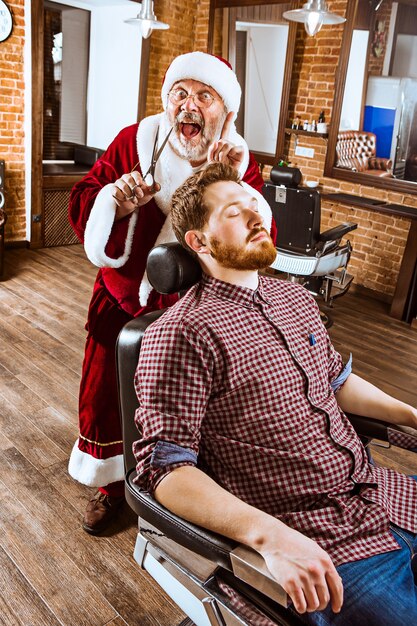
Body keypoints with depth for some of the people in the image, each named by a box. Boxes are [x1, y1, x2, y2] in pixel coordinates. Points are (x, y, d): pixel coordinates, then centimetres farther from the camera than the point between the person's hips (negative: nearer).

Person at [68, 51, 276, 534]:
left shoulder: (240, 163, -9)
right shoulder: (133, 142, -9)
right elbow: (81, 206, -6)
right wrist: (116, 202, -26)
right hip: (123, 302, 1)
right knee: (107, 392, 11)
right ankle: (111, 482, 39)